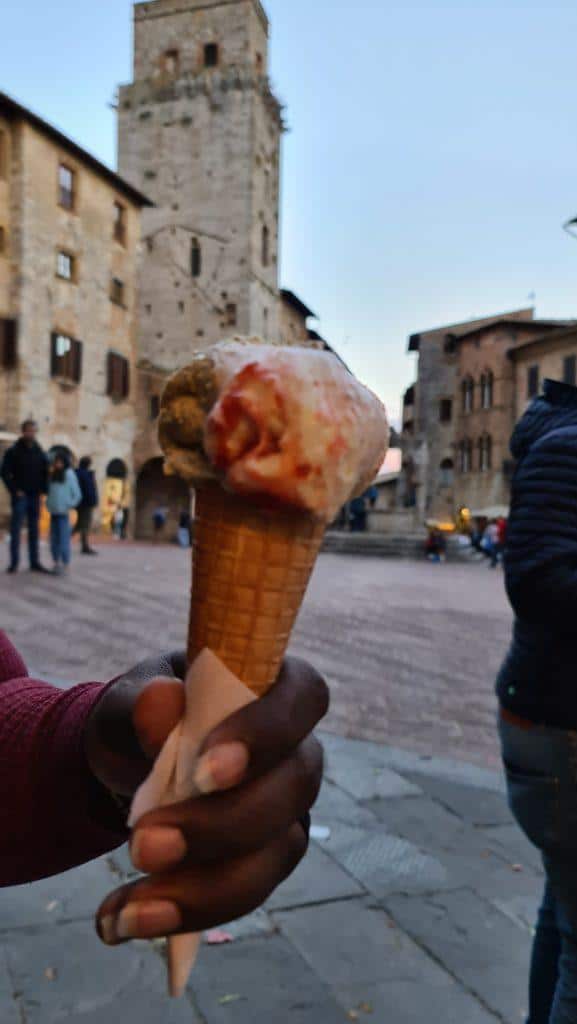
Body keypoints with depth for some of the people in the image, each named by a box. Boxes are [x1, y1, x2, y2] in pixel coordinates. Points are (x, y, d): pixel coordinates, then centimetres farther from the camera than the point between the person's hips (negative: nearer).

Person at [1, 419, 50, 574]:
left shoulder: (40, 452, 10)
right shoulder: (13, 451, -3)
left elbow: (45, 473, 15)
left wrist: (43, 490, 2)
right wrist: (15, 490, -13)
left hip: (35, 496, 4)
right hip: (20, 496, -4)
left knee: (34, 530, 7)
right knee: (16, 529, -3)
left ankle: (35, 562, 11)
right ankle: (14, 562, 1)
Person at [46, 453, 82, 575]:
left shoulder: (69, 474, -5)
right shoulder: (53, 476, 13)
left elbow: (77, 494, -4)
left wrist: (69, 506, -8)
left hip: (63, 514, -6)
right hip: (53, 513, 6)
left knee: (63, 541, -7)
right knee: (54, 541, 9)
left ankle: (65, 566, -1)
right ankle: (57, 564, 18)